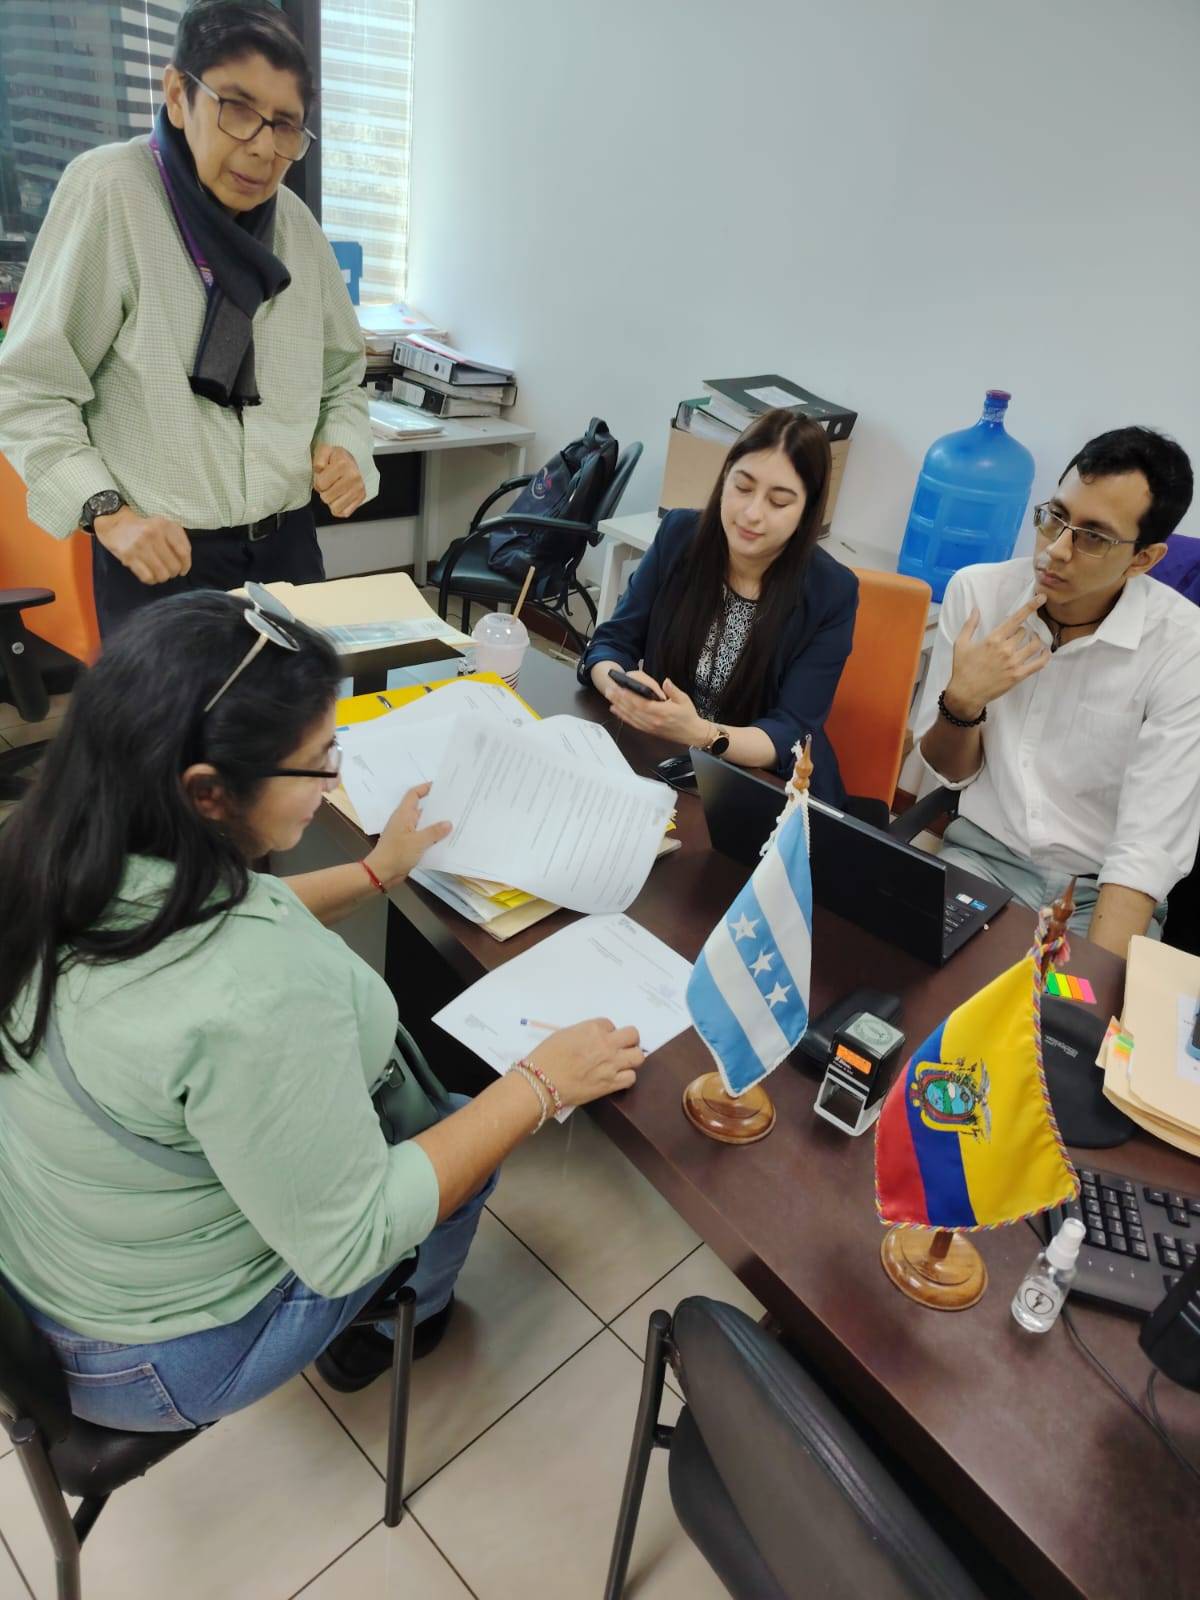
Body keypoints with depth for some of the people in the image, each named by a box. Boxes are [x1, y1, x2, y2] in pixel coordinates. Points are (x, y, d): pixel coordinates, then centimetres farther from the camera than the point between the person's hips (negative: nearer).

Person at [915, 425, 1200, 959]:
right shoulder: (976, 590, -7)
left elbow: (1150, 845, -19)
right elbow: (948, 773, 1)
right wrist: (962, 701, -19)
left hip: (1101, 890, -2)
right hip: (984, 855, 2)